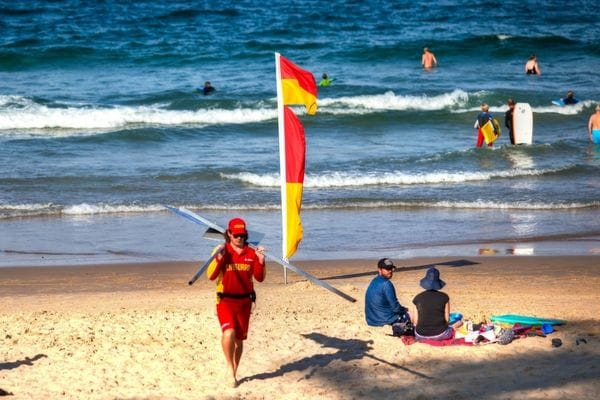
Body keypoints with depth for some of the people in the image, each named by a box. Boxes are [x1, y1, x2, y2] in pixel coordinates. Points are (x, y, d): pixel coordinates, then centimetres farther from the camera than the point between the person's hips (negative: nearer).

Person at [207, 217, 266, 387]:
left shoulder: (251, 253, 3)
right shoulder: (221, 251, -4)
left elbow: (259, 278, 4)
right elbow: (211, 276, -11)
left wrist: (261, 261, -12)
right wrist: (219, 258, -23)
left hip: (244, 301, 3)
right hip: (225, 300, -3)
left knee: (239, 339, 12)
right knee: (229, 332, -25)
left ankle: (234, 373, 28)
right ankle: (230, 366, -5)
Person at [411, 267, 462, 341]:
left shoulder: (418, 298, -3)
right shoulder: (444, 297, -6)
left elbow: (415, 321, -1)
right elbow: (447, 319, -1)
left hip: (421, 335, -2)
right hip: (440, 335, 2)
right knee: (459, 322, 29)